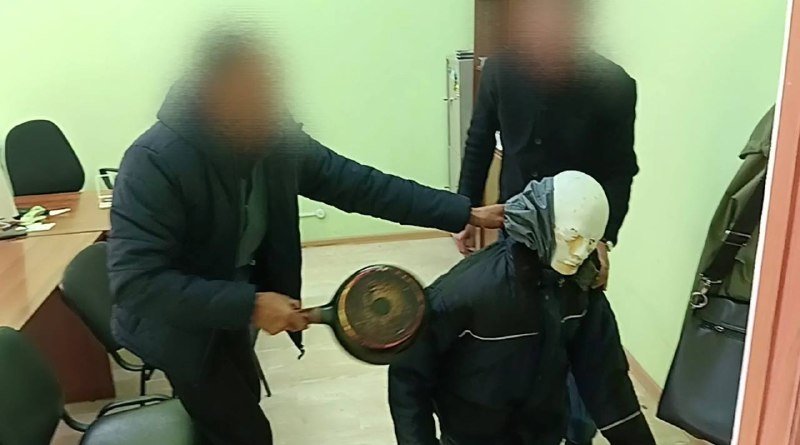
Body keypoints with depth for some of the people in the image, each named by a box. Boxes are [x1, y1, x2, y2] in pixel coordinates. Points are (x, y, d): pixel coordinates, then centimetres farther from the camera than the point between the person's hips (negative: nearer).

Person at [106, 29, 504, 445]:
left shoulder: (275, 141, -14)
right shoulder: (154, 162, -31)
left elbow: (358, 184, -13)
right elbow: (135, 283, -34)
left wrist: (466, 213, -16)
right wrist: (249, 304, -38)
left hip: (227, 308, 6)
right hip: (177, 322, -6)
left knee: (244, 399, 26)